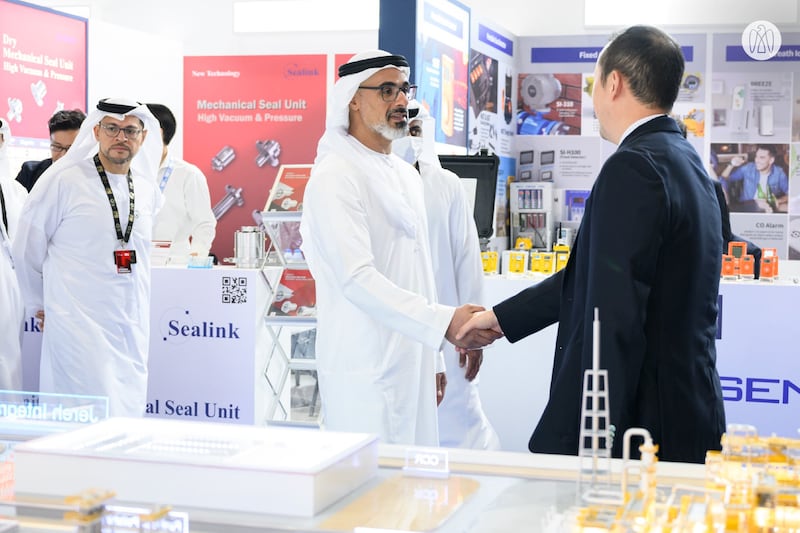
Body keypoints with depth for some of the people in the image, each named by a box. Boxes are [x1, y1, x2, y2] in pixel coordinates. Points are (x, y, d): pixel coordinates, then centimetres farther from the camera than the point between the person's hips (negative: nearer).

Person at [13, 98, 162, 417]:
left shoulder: (147, 189, 10)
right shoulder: (62, 180, -7)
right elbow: (27, 249, 2)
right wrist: (42, 305, 10)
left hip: (132, 329, 6)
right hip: (79, 325, -5)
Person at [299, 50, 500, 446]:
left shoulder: (407, 176, 17)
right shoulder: (335, 177, -12)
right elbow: (357, 279, -23)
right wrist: (444, 321, -30)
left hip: (412, 365, 8)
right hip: (367, 374, -8)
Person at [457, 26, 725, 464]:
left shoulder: (632, 168, -16)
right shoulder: (685, 162, 15)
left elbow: (615, 317, -23)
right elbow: (593, 274, 21)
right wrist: (501, 318, 26)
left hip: (641, 426, -9)